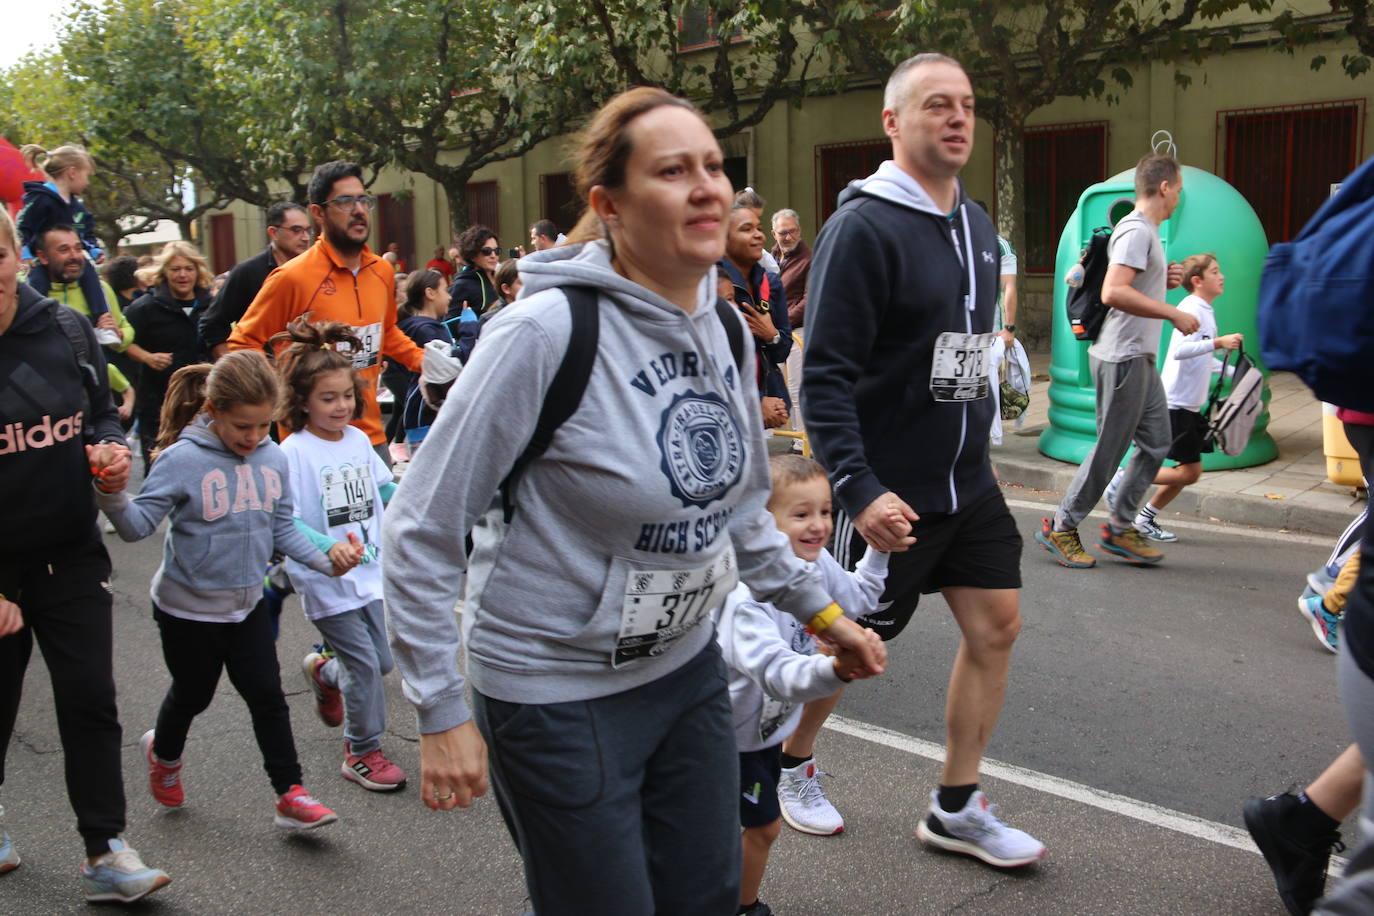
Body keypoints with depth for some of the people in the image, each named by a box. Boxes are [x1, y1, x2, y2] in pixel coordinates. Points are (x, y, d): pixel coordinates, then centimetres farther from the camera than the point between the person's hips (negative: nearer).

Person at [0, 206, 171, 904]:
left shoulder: (67, 331, -4)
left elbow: (102, 412, 14)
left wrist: (112, 450, -11)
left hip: (71, 553, 2)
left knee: (90, 700, 1)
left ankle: (104, 852, 11)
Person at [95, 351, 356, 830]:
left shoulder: (273, 458, -7)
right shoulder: (183, 459, -21)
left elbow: (282, 529, 2)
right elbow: (138, 525, -22)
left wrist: (325, 559, -10)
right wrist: (112, 494, -41)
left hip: (246, 604, 4)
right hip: (188, 607, -3)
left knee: (268, 698, 5)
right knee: (192, 696, 18)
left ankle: (290, 795, 13)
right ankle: (163, 752, 50)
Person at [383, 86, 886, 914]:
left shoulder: (725, 329, -1)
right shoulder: (548, 331, -23)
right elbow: (422, 528, -19)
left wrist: (818, 608, 12)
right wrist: (443, 713, -19)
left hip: (688, 668, 7)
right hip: (559, 695, -7)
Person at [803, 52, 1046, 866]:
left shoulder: (977, 225, 8)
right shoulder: (863, 227, -18)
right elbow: (825, 375, -22)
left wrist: (980, 448, 18)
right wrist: (860, 489, -28)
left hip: (969, 484, 8)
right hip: (887, 495, -8)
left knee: (996, 627, 9)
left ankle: (957, 809, 24)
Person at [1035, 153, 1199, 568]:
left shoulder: (1144, 230, 17)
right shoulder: (1136, 230, -15)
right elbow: (1113, 293, -29)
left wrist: (1163, 282, 11)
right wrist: (1173, 313, -24)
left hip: (1139, 358, 10)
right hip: (1123, 358, -10)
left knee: (1156, 443, 12)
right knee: (1109, 450, -4)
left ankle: (1119, 528, 19)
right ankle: (1060, 528, 7)